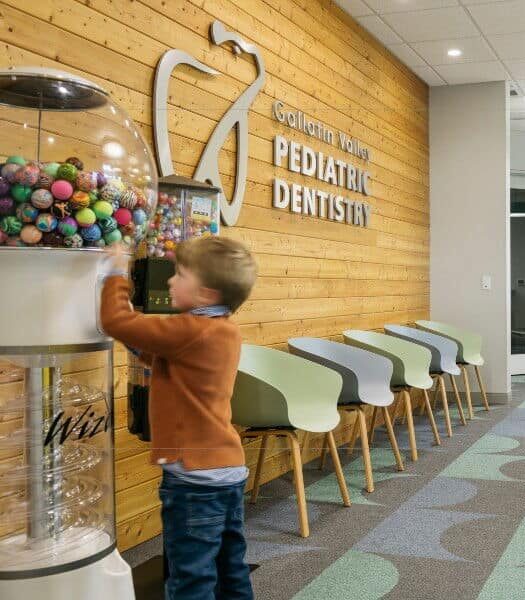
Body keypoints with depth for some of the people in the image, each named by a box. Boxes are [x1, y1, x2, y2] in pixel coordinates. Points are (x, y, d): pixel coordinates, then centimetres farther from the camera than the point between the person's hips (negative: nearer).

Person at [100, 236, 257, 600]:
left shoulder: (190, 331, -20)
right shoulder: (225, 331, 8)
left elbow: (115, 322, -19)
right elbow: (156, 353, 19)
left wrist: (117, 274, -3)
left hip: (195, 477, -9)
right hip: (230, 468, 9)